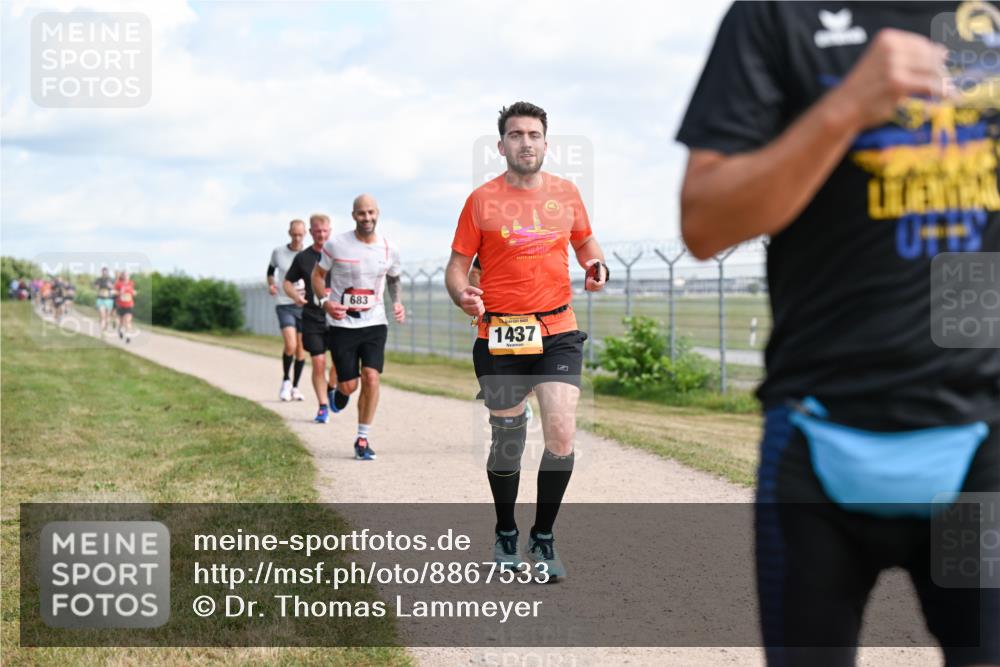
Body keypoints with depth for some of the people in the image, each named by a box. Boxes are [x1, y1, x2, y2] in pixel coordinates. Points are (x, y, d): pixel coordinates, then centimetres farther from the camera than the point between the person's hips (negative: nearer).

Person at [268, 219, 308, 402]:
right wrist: (271, 285, 0)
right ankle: (285, 380, 5)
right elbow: (271, 270, 18)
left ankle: (295, 387, 21)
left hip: (305, 305, 1)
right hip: (285, 305, -1)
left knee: (301, 348, 6)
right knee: (290, 345, -18)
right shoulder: (278, 252, 1)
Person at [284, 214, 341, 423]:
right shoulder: (303, 258, 6)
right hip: (313, 318, 0)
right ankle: (323, 407, 8)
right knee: (318, 363, -4)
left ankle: (332, 388, 21)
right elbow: (288, 282, 15)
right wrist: (295, 295, -7)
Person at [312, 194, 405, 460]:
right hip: (342, 324, -2)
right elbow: (317, 275, 4)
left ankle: (363, 439, -1)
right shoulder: (336, 244, -8)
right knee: (349, 385, -2)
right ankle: (338, 390, 38)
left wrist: (397, 303, 1)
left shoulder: (389, 248, 1)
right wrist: (325, 301, -14)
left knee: (371, 377, -13)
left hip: (375, 323, 2)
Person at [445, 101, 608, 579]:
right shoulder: (481, 200, 0)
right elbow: (457, 266, 3)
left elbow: (586, 241, 23)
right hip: (500, 337, -1)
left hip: (558, 333, 1)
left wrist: (596, 265, 1)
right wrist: (463, 296, -18)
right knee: (507, 443, 7)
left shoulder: (566, 193, 7)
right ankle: (505, 535, 30)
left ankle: (543, 538, 7)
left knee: (562, 436, -12)